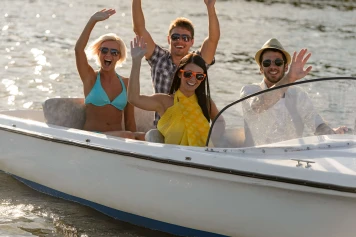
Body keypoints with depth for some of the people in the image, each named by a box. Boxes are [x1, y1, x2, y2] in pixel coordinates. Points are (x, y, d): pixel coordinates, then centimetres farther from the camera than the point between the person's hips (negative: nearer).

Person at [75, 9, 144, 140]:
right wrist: (93, 21, -15)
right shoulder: (90, 77, 6)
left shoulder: (126, 83, 13)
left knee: (143, 137, -28)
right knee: (126, 135, -31)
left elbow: (130, 120, 12)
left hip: (118, 139, 3)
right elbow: (79, 49, -10)